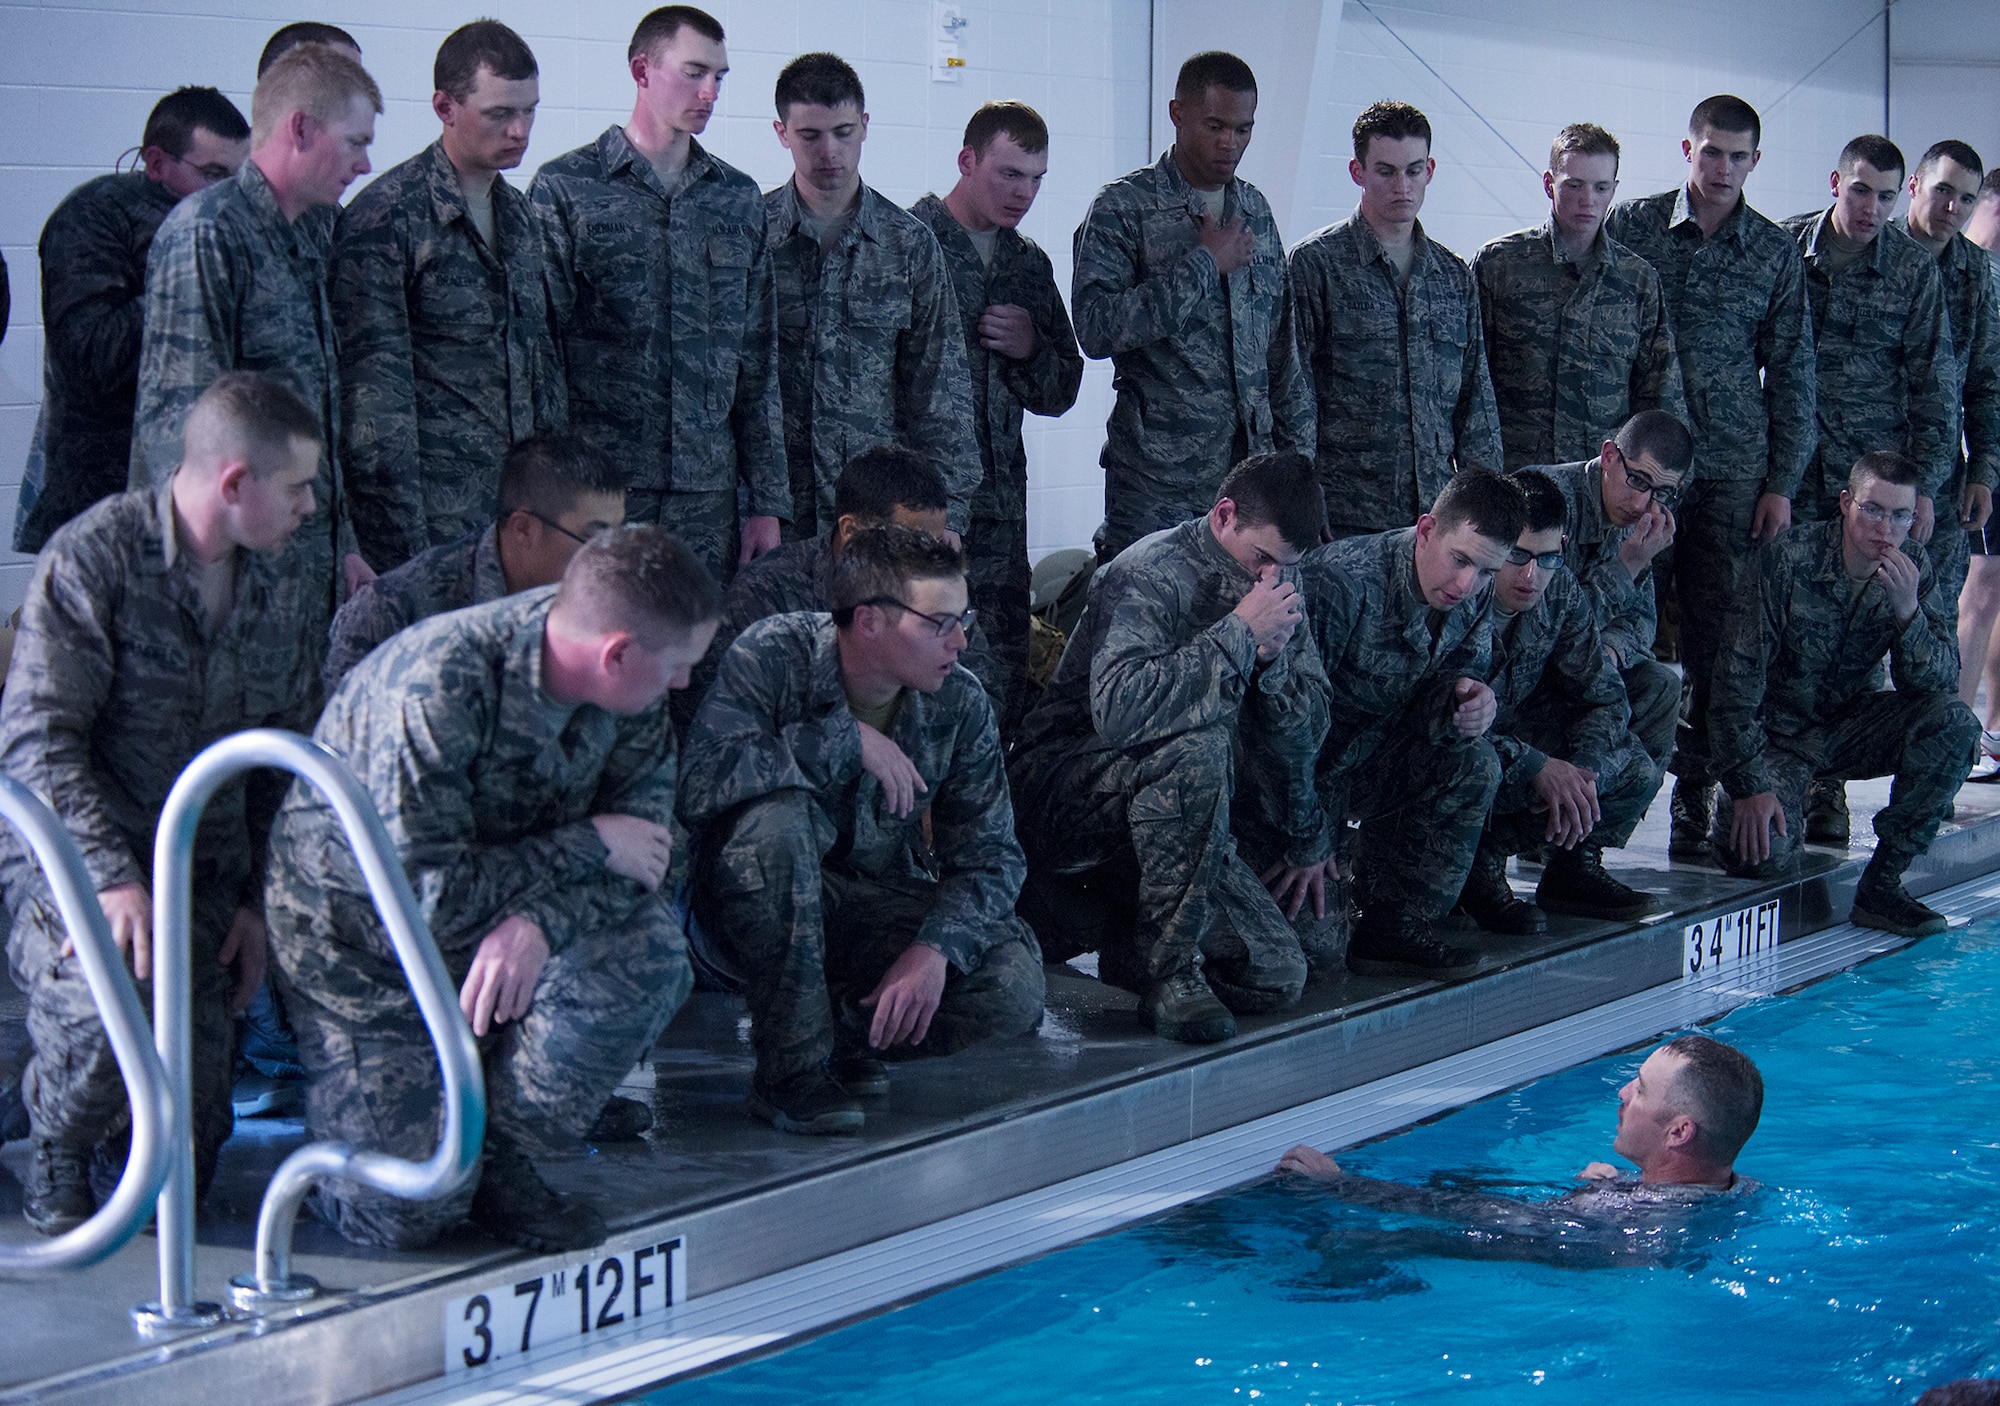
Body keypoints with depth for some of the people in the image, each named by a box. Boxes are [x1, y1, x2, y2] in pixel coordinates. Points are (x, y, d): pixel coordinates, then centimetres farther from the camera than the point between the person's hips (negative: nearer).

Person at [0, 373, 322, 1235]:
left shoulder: (273, 588, 9)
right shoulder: (93, 557, -13)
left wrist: (258, 899, 6)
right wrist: (114, 877, -30)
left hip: (201, 874, 5)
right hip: (70, 855, -5)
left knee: (184, 1164, -8)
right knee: (111, 1006, -37)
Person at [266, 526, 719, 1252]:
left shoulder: (624, 683, -12)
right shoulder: (434, 690, -32)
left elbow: (641, 835, -12)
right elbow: (429, 898, -32)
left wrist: (540, 920, -31)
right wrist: (587, 845, -24)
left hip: (503, 926, 6)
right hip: (365, 947, -6)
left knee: (648, 948, -25)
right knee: (407, 1211, -15)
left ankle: (501, 1158, -5)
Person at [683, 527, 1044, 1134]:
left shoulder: (959, 704, -8)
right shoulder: (773, 656, -20)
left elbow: (988, 855, -6)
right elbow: (697, 780, -36)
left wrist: (934, 948, -24)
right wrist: (846, 741, -33)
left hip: (878, 907, 3)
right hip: (761, 898, -3)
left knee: (1011, 986, -24)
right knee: (777, 816, -37)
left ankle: (848, 1028, 4)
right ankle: (790, 1069, -25)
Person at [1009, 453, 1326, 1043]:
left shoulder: (1277, 580, 4)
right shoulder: (1150, 574, -19)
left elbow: (1307, 726, 6)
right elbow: (1118, 710, -37)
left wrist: (1271, 660, -15)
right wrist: (1239, 635, -31)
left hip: (1164, 821, 8)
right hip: (1064, 790, -8)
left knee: (1278, 978, -6)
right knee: (1198, 747, -37)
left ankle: (1085, 917, 13)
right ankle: (1170, 968, -24)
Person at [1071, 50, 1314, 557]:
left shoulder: (1255, 210, 15)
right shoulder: (1122, 208, -3)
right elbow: (1095, 329, -19)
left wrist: (1299, 455, 14)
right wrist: (1205, 264, -13)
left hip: (1252, 465, 5)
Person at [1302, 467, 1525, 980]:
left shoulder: (1472, 600, -6)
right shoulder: (1340, 583, -30)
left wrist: (1473, 703, -28)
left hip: (1366, 759, 7)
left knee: (1473, 764, -17)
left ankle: (1395, 927, -9)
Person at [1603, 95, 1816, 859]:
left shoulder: (1777, 255, 8)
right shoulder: (1631, 225, 4)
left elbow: (1791, 375, 11)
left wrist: (1783, 482, 5)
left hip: (1734, 470, 1)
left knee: (1716, 638, 0)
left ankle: (1696, 797, 8)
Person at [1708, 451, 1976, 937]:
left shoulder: (1913, 569, -8)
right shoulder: (1788, 560, -21)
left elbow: (1941, 684, -12)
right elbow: (1736, 678, -20)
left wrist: (1908, 611, -30)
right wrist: (1750, 786, -24)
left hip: (1850, 724, 4)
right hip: (1778, 731, -4)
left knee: (1954, 723, -23)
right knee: (1766, 854, -28)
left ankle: (1881, 884, -15)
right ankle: (1740, 818, 12)